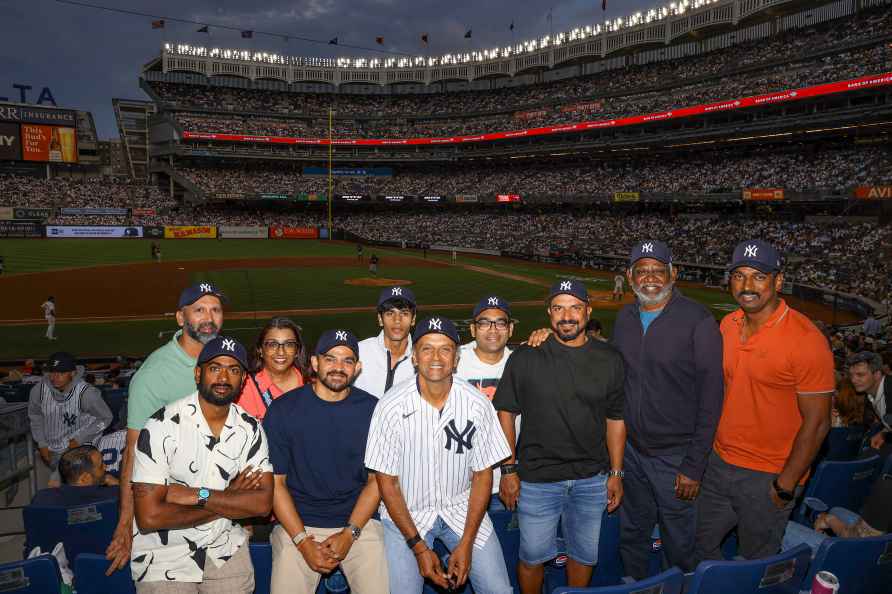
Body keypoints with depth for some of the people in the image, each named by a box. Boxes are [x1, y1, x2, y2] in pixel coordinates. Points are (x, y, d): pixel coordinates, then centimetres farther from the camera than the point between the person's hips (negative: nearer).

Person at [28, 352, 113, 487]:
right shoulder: (39, 389, -14)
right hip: (53, 449, 5)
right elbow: (35, 416, 6)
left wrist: (80, 438, -15)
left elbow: (105, 417, -12)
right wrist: (42, 443, 4)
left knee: (55, 485, -13)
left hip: (78, 447, -5)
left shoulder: (86, 393, -26)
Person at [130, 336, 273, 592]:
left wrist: (196, 495, -23)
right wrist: (229, 501, -17)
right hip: (164, 553, -3)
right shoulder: (162, 426, -19)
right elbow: (149, 517, -23)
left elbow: (263, 502, -13)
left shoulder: (250, 429, -5)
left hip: (224, 547, 4)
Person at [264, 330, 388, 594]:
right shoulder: (283, 409, -4)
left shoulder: (372, 410, -3)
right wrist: (303, 542, -10)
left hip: (359, 521, 0)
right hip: (297, 523, 0)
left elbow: (376, 479, 1)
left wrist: (349, 534, -8)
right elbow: (275, 481, -3)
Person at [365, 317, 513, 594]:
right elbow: (387, 481, -10)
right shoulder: (391, 407, -17)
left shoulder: (477, 404, -13)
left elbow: (482, 475, -4)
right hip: (405, 511, -1)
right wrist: (419, 548, -12)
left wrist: (466, 543, -9)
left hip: (461, 508, 2)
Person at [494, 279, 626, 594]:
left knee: (584, 554, 18)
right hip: (537, 479, -2)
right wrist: (509, 470, -5)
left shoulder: (609, 360, 0)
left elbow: (615, 420, 7)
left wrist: (616, 473, 6)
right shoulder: (525, 358, -8)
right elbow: (505, 413, -3)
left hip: (592, 480, 2)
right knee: (533, 555, 10)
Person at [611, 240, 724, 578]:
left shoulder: (698, 321, -14)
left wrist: (694, 465, -15)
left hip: (675, 455, -5)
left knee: (678, 544, 11)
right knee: (631, 536, 21)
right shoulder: (624, 318, 4)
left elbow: (710, 398, -14)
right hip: (631, 448, 5)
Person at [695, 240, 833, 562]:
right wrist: (707, 444, 8)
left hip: (767, 477, -6)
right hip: (719, 462, 6)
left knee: (757, 562, 12)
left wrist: (785, 487, -15)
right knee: (701, 546, 20)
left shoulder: (806, 339, -19)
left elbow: (816, 422, -17)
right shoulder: (728, 325, 1)